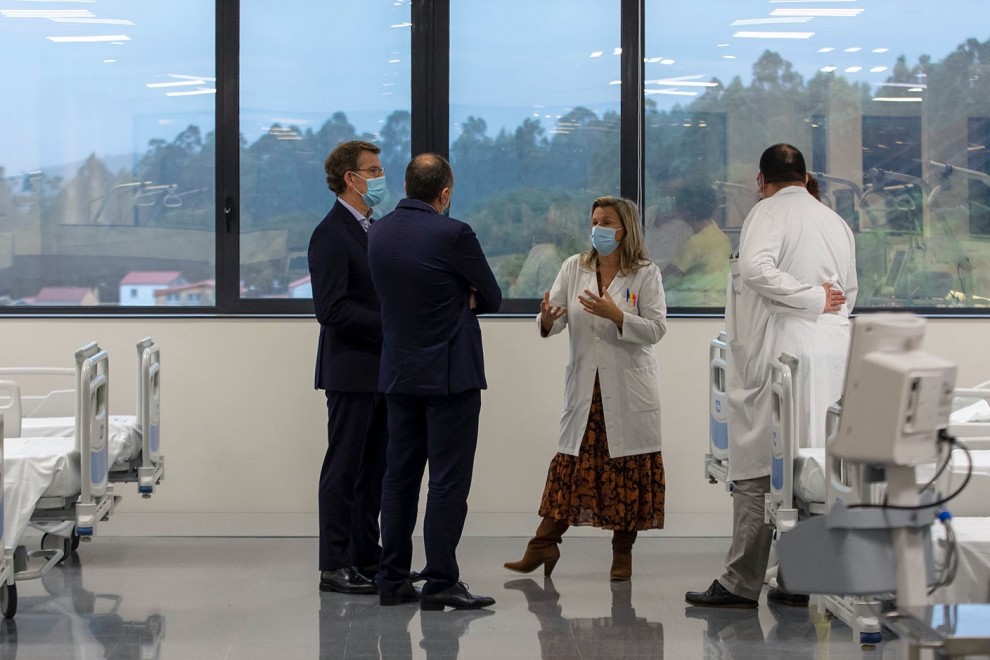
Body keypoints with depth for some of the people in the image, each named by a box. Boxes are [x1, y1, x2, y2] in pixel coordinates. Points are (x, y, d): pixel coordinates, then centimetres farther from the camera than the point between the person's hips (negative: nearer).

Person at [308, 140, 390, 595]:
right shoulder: (331, 234, -13)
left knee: (374, 468, 11)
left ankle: (367, 558, 18)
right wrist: (391, 324, -20)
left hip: (380, 370, 9)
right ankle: (335, 566, 1)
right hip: (351, 372, -9)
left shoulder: (372, 230, 16)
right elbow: (332, 309, -20)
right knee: (344, 469, -4)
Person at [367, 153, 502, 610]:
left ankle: (393, 580, 13)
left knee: (399, 478, 11)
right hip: (450, 375, -6)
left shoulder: (377, 233, 5)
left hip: (399, 374, 7)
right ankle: (440, 583, -3)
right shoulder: (452, 234, -15)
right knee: (448, 482, -3)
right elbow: (492, 298, -5)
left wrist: (456, 298, 5)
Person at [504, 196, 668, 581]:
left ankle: (623, 551, 13)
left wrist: (616, 316, -23)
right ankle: (544, 546, 5)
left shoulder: (646, 274, -1)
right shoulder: (574, 268, 8)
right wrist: (547, 319, -23)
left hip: (628, 391, -2)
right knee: (571, 463, 3)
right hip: (584, 387, 2)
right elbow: (556, 320, 1)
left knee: (628, 470, 3)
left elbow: (656, 329, -9)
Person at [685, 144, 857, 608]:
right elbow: (849, 293, 20)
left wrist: (813, 298, -13)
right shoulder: (836, 222, 16)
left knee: (757, 470, -4)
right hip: (832, 356, 7)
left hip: (781, 356, -7)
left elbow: (756, 268, -21)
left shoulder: (768, 212, -4)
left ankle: (742, 583, -3)